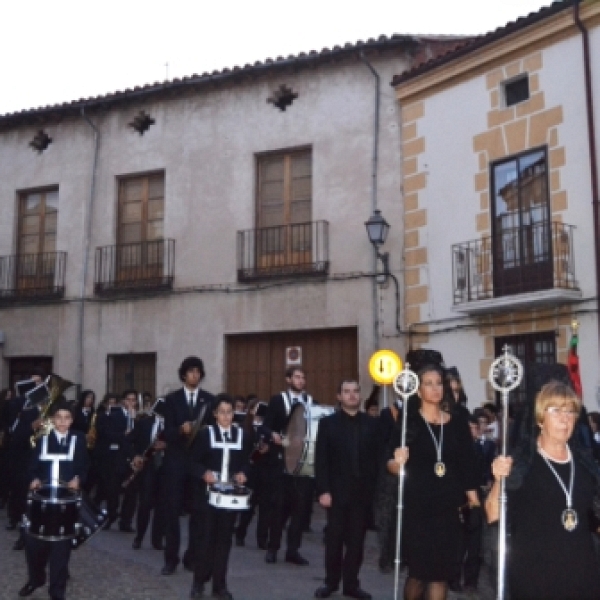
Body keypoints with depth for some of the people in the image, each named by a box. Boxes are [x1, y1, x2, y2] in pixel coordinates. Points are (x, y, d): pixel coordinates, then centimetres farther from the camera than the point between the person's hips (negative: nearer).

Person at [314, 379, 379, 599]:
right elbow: (321, 460, -3)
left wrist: (377, 488, -3)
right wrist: (323, 490, -10)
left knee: (356, 540, 7)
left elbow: (377, 457, 3)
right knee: (334, 539, 7)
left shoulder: (372, 424, 6)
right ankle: (331, 581, 21)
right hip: (337, 491, -1)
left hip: (363, 492, 1)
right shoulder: (328, 423, 2)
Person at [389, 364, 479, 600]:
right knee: (418, 571, 1)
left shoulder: (458, 422, 5)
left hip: (448, 508, 3)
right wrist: (397, 462, -24)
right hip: (416, 507, -2)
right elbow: (391, 465, -2)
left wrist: (475, 503, 5)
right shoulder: (408, 422, -3)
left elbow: (467, 465, 8)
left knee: (441, 572, 4)